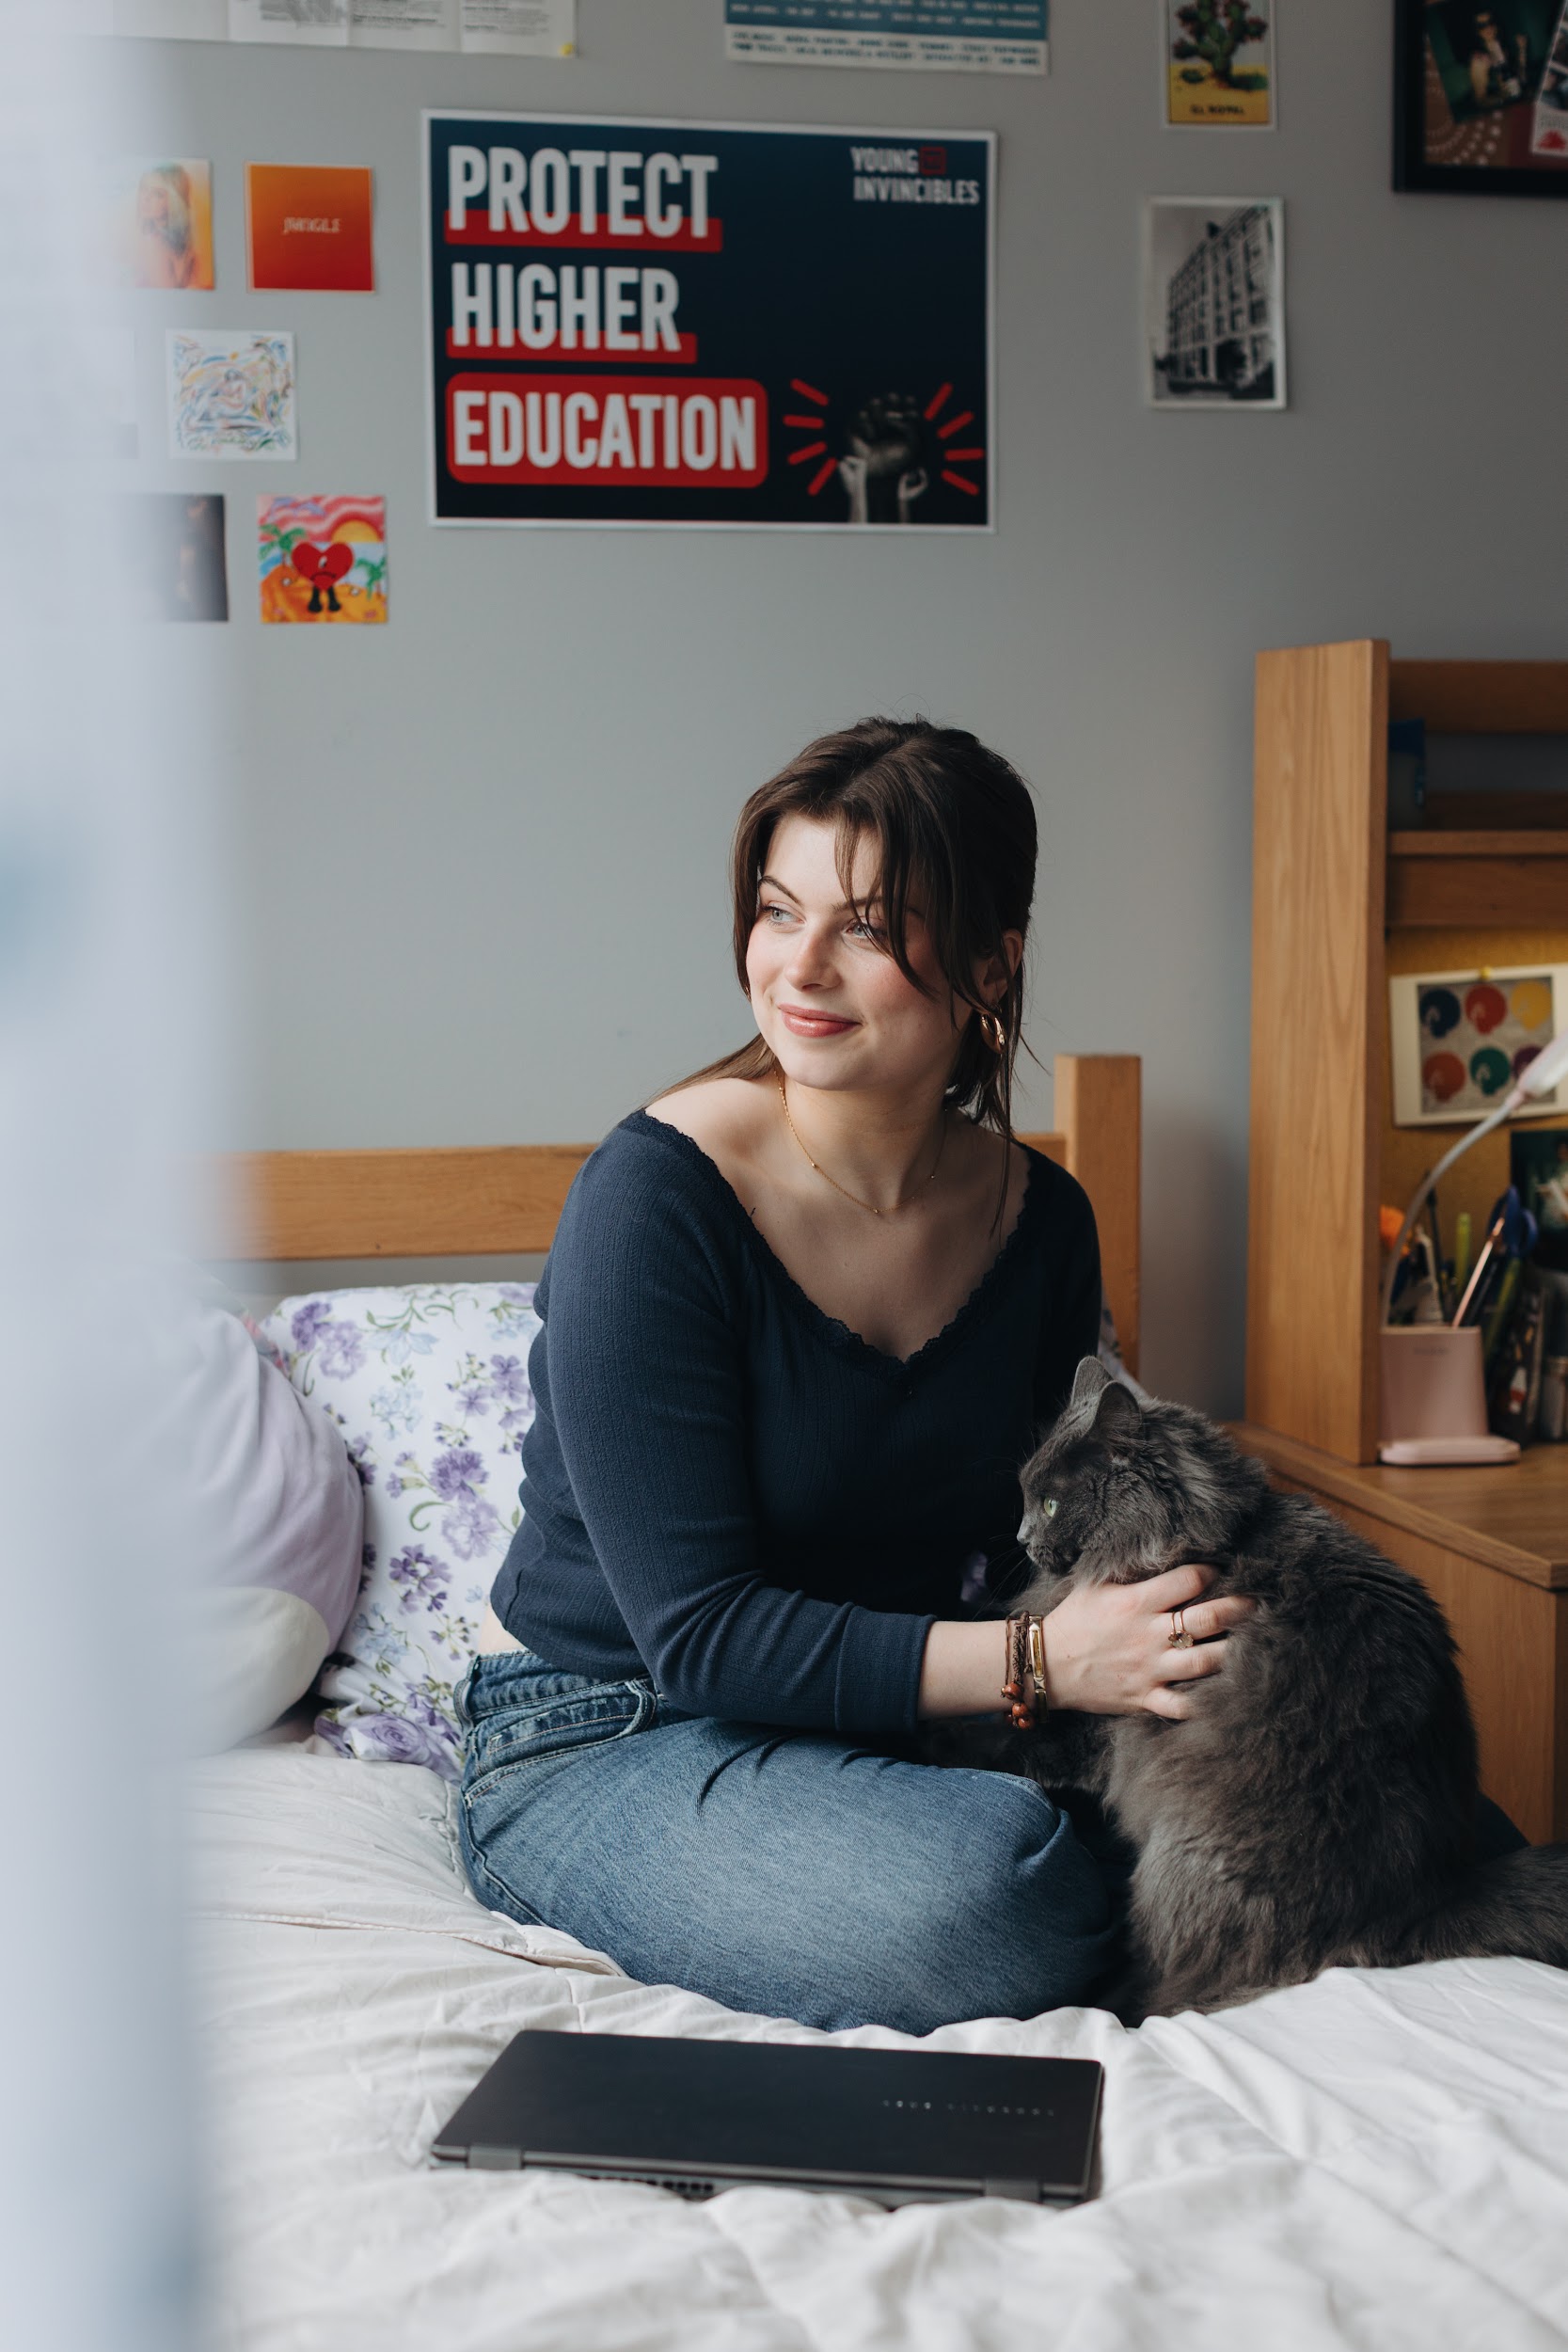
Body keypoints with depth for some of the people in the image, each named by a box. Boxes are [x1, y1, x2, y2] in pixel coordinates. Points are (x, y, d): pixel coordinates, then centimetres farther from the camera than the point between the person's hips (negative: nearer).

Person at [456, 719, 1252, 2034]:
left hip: (882, 1728, 5)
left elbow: (1024, 1543, 8)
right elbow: (699, 1630, -22)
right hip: (599, 1754, -5)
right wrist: (1038, 1661, -29)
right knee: (987, 1881, -33)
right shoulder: (656, 1195, -19)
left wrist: (1137, 1635, -14)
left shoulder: (1040, 1220, -2)